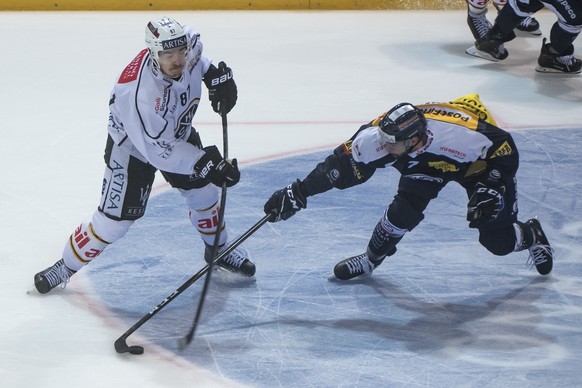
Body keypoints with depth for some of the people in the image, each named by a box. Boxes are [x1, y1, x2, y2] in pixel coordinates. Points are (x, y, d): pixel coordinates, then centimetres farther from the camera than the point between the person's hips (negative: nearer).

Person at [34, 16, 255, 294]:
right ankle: (68, 265, 14)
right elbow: (158, 149, -38)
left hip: (177, 133, 7)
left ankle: (218, 249, 40)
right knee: (115, 219, -6)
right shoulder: (140, 92, -43)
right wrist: (206, 163, -40)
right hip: (132, 145, -6)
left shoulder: (187, 54, -24)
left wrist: (216, 74, -5)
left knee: (203, 191, 13)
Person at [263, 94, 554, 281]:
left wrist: (491, 190, -33)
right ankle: (371, 259, 7)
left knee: (499, 241, -4)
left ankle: (531, 235, 32)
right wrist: (298, 193, -29)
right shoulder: (378, 137, -34)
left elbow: (505, 149, -28)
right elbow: (342, 166, -26)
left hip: (480, 161, -3)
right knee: (405, 209, -20)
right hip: (425, 164, 3)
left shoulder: (461, 134, -45)